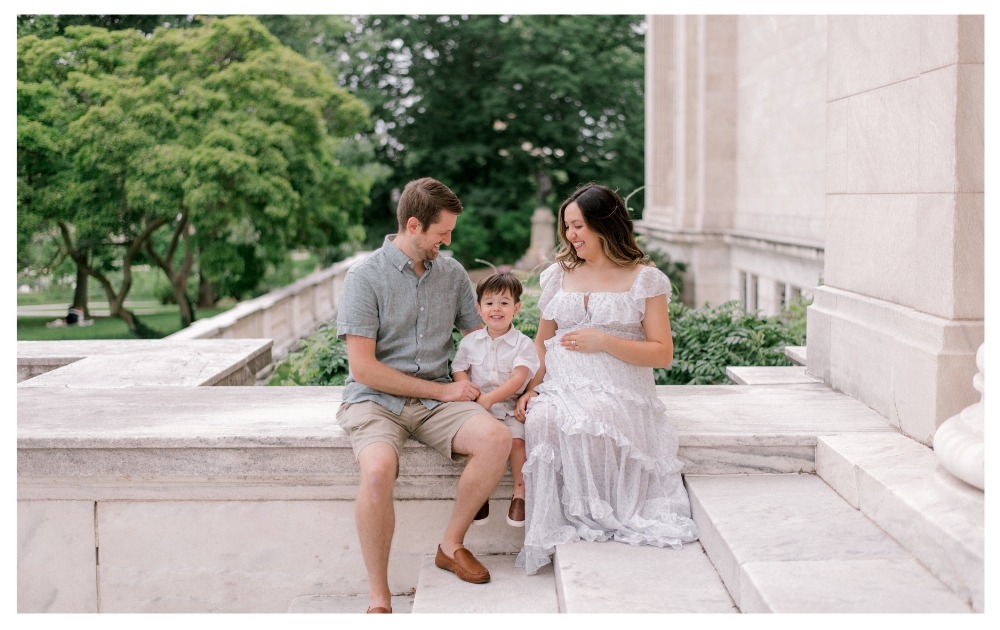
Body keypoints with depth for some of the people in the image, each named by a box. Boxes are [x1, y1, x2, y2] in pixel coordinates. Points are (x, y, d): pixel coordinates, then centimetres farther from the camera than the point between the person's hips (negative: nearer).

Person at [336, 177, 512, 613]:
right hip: (374, 399, -4)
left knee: (497, 438, -24)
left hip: (436, 399, 5)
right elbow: (364, 368, -14)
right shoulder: (365, 278, -8)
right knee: (379, 470, -35)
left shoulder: (452, 274, 9)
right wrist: (443, 390, -12)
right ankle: (378, 598, -17)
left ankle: (452, 545, -1)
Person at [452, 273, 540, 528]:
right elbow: (459, 371, 7)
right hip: (477, 407, 2)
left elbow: (518, 378, -13)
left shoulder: (523, 343, -2)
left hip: (509, 406, -2)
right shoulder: (470, 342, 10)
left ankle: (520, 492, -9)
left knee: (516, 439, -27)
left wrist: (489, 398, -24)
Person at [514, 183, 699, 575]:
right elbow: (543, 341, 24)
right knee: (541, 420, -33)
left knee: (587, 418, -38)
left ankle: (594, 516, -17)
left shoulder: (644, 280, 6)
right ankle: (554, 527, -19)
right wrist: (531, 388, 5)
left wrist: (603, 341, -11)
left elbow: (663, 354, 1)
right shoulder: (559, 275, 20)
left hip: (618, 392, -3)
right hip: (561, 387, 3)